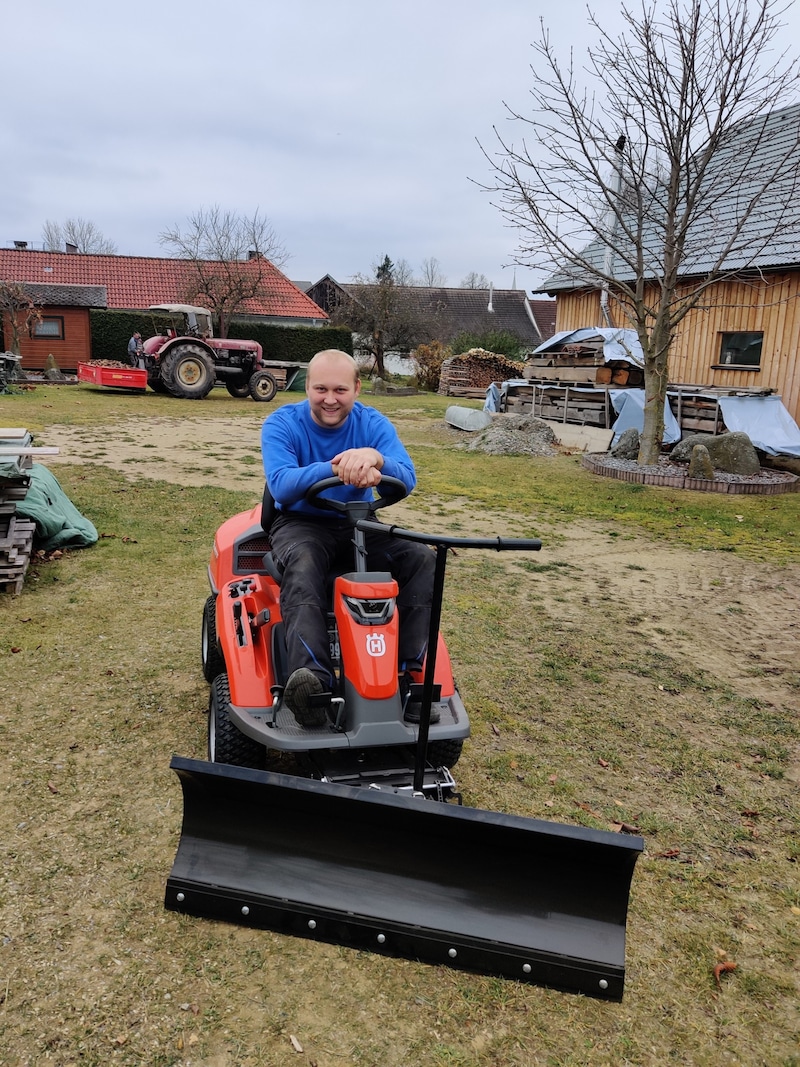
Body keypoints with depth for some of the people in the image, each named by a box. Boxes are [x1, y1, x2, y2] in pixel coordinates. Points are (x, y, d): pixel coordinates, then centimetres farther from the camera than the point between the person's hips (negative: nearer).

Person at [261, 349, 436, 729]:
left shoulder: (373, 424, -3)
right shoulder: (282, 424, -9)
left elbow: (406, 480, -19)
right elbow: (281, 486, -27)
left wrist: (373, 458, -42)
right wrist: (335, 468, -44)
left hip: (358, 525, 3)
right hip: (300, 523, -3)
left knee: (423, 560, -21)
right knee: (303, 563, -38)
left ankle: (409, 671, -25)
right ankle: (314, 680, -54)